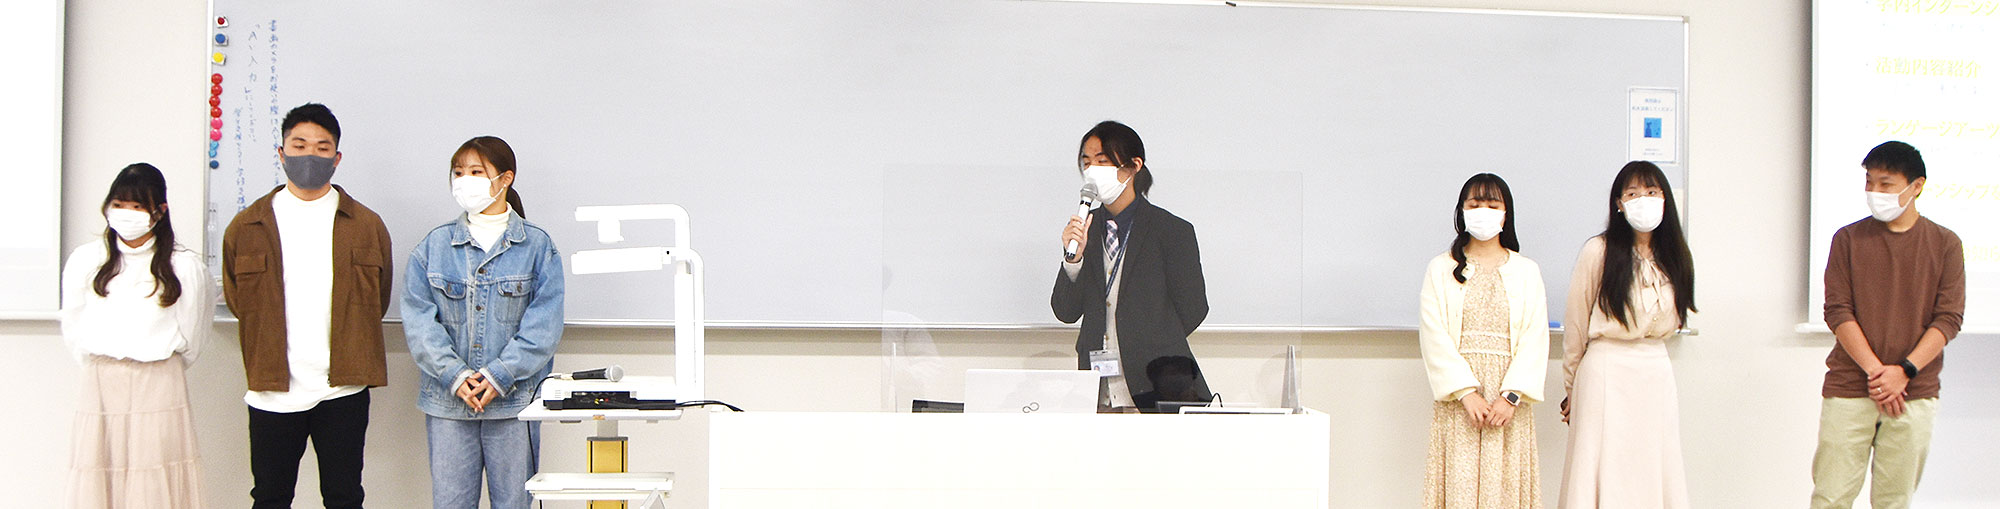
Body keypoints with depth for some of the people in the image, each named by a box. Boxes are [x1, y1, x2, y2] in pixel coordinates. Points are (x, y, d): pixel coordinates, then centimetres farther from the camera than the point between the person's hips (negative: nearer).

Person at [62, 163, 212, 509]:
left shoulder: (184, 266, 0)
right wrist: (103, 369, 12)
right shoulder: (86, 260, 7)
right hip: (99, 389, 2)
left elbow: (189, 339, 8)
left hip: (159, 389, -2)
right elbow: (73, 331, 12)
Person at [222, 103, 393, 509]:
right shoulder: (246, 227, 6)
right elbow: (237, 300, 14)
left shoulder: (366, 227, 6)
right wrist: (269, 351, 11)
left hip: (343, 388, 0)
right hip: (272, 390, 1)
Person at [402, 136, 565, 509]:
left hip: (513, 398, -1)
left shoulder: (537, 246, 1)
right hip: (447, 399, 1)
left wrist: (498, 377, -15)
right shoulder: (434, 246, 6)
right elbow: (419, 320, -1)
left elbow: (543, 324, -5)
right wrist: (455, 375, -14)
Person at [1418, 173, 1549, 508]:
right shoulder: (1441, 269, 8)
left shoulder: (1526, 271, 10)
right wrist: (1466, 391, -12)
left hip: (1508, 396, 1)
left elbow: (1535, 337, 2)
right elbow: (1434, 335, -2)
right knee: (1459, 480, -5)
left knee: (1506, 480, -3)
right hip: (1457, 395, -1)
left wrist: (1512, 395, -11)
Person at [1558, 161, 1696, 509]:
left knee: (1655, 476, 5)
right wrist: (1572, 388, 5)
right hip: (1607, 374, -4)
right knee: (1606, 477, -3)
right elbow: (1576, 325, 0)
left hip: (1656, 374, 5)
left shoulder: (1674, 257, 9)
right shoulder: (1599, 252, -5)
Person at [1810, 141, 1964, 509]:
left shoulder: (1944, 244, 5)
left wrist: (1903, 371, -12)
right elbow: (1837, 311, -1)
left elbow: (1949, 318, 0)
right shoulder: (1848, 239, 5)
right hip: (1849, 388, 0)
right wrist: (1875, 371, -12)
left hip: (1914, 394, 0)